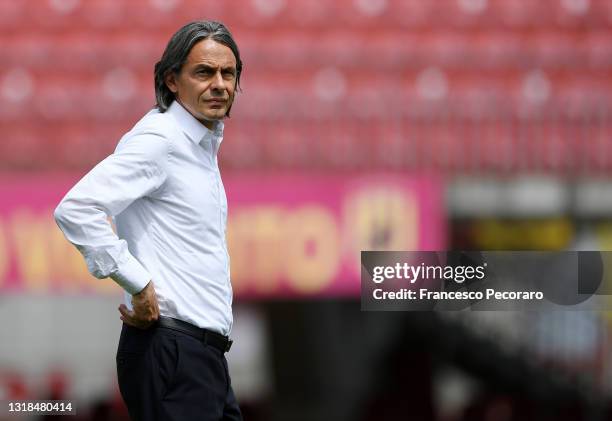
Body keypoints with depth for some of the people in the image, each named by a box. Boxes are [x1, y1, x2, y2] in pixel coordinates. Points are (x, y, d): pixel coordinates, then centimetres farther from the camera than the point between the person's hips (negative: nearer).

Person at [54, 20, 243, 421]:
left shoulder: (203, 144, 18)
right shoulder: (158, 140, -12)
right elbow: (76, 209, -25)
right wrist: (139, 285, -20)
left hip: (203, 350, 10)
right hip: (171, 352, -10)